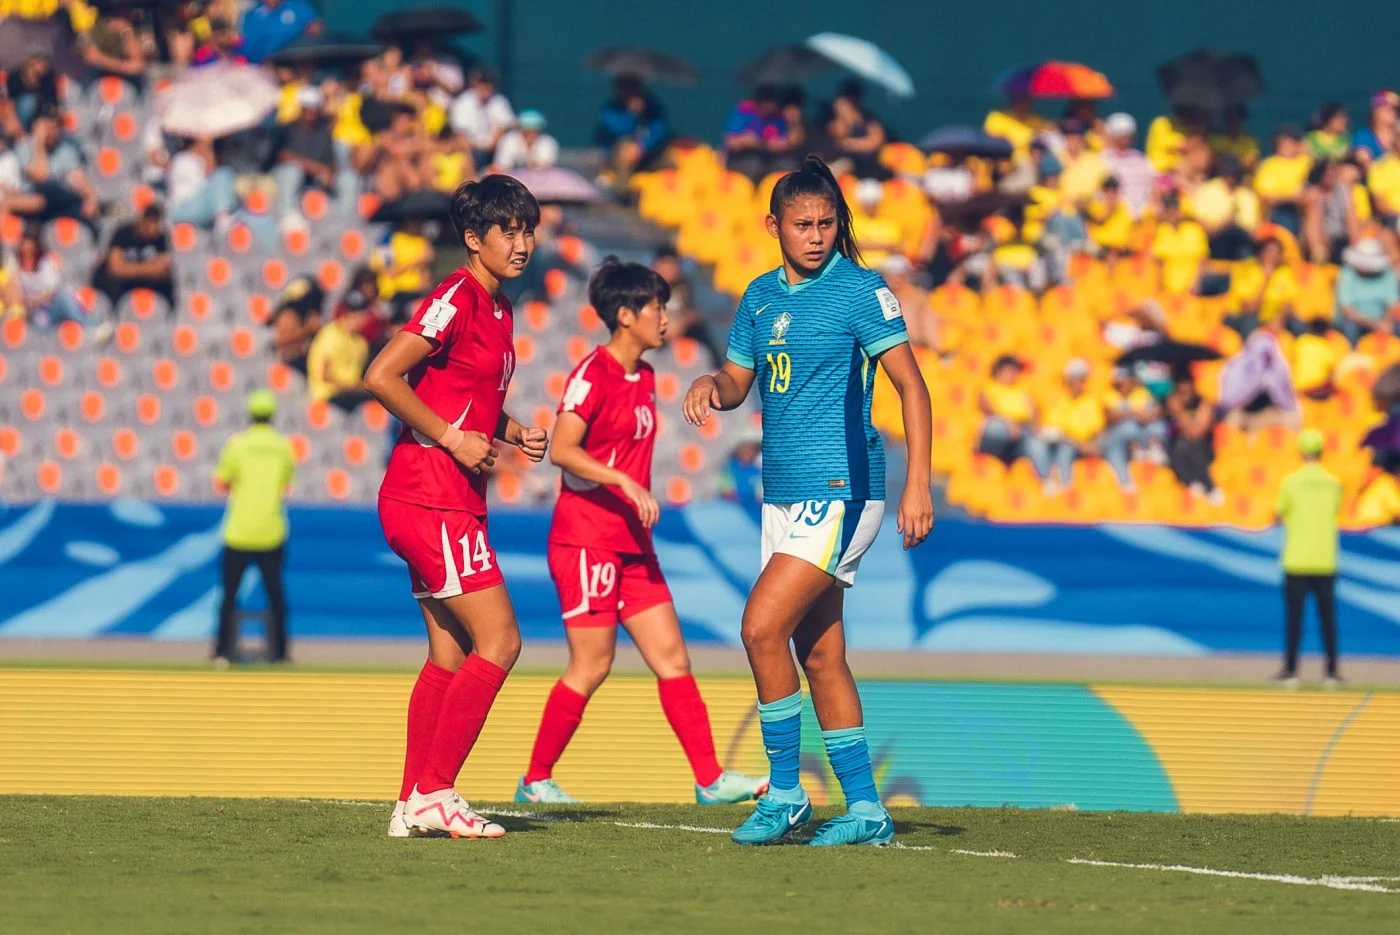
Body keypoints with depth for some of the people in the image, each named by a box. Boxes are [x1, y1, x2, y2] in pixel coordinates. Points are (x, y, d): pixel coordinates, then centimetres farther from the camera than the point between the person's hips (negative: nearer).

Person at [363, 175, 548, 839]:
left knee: (451, 654, 9)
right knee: (499, 641, -12)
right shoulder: (457, 299, -13)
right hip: (429, 498, -10)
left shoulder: (498, 309, 16)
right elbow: (381, 377, -19)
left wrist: (513, 433, 11)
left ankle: (412, 807, 11)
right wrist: (453, 437, -17)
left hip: (454, 502, 10)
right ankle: (434, 793, -10)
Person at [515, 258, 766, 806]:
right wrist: (626, 483, -30)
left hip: (632, 545, 9)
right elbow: (561, 449, -23)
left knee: (672, 658, 4)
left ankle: (711, 780, 3)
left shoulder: (644, 378, 14)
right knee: (592, 666, -5)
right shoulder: (593, 374, -12)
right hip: (586, 540, -9)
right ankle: (535, 781, 6)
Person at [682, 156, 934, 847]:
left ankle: (785, 792, -7)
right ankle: (865, 810, 13)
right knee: (819, 655, 7)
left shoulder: (860, 290, -8)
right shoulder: (760, 297, 11)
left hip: (840, 490, -7)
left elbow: (910, 383, -12)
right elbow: (739, 382, 21)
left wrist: (918, 485, -20)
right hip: (784, 494, 7)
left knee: (762, 626, -17)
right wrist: (709, 386, -4)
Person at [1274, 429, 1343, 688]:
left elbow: (1280, 516, 4)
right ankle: (1331, 672, 4)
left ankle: (1291, 670, 2)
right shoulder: (1333, 484, 1)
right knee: (1328, 618, 6)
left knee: (1294, 618, 3)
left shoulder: (1291, 482, -6)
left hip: (1296, 562, -2)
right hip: (1325, 561, 2)